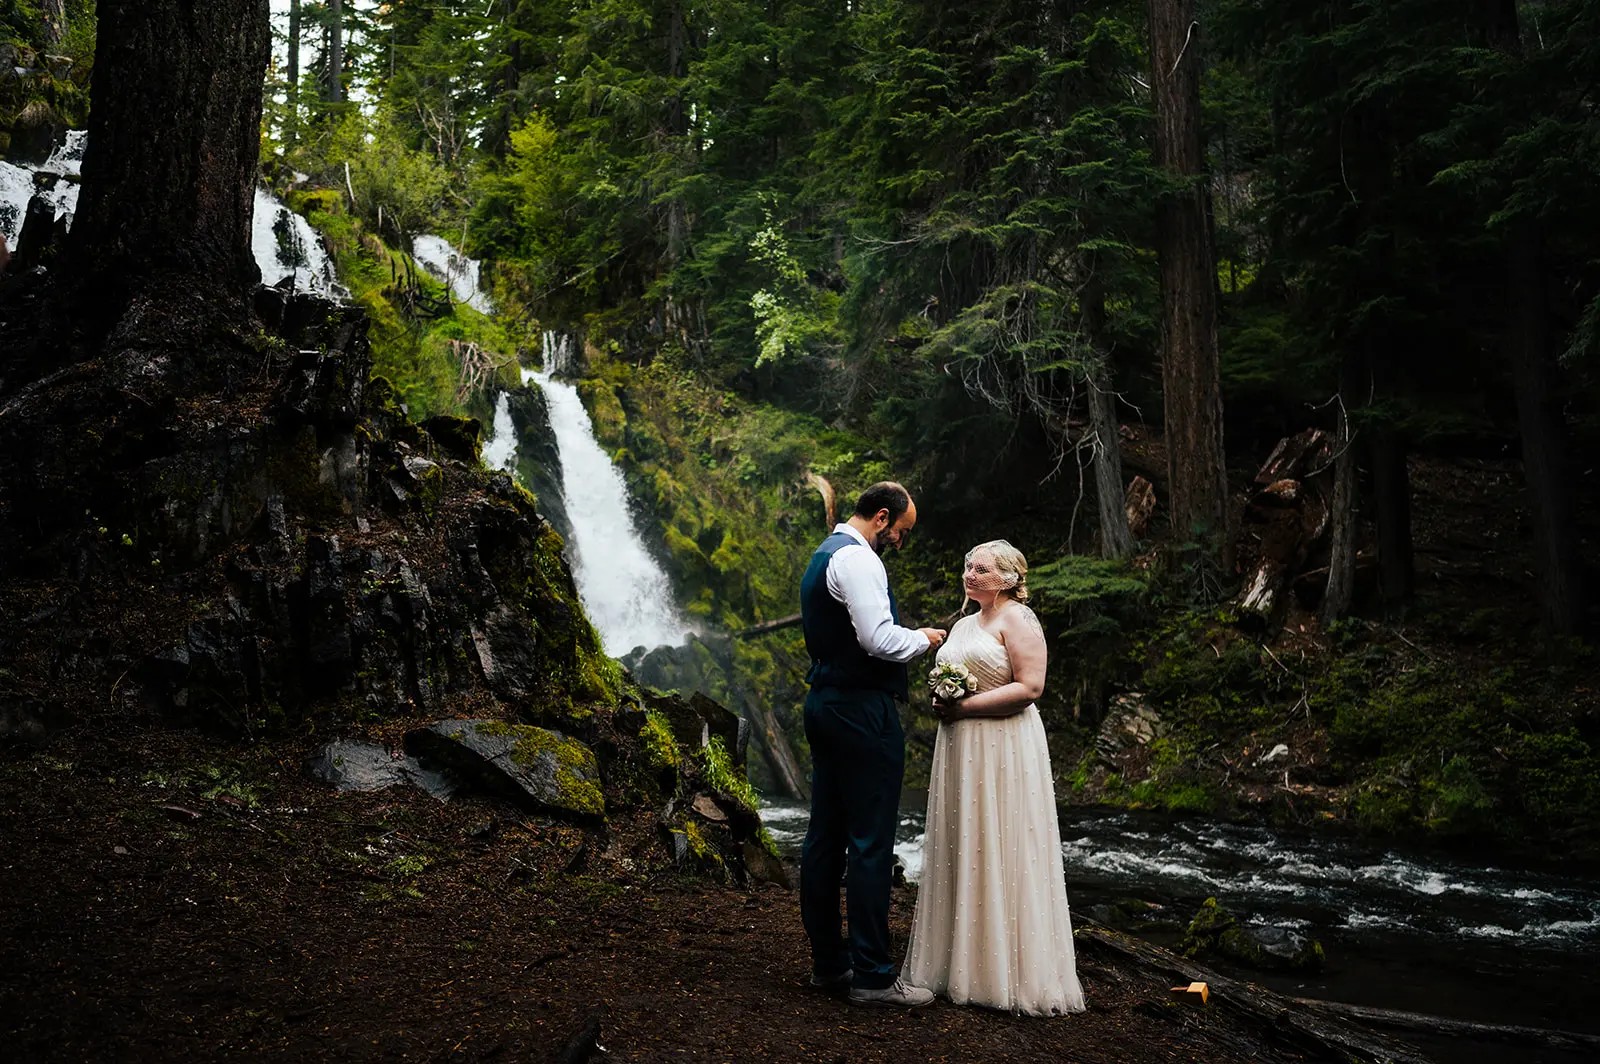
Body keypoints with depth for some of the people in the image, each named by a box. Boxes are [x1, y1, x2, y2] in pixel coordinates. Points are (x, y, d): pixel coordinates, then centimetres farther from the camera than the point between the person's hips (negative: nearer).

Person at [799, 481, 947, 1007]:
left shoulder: (824, 555, 19)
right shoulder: (856, 557, -13)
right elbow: (878, 639, -22)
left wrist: (908, 637, 20)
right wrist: (922, 638, -4)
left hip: (827, 703, 11)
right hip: (862, 709, -11)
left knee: (826, 836, 11)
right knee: (871, 841, -5)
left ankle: (829, 963, 19)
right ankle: (872, 975, 0)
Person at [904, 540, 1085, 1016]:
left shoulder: (1018, 620, -8)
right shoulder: (963, 624, 18)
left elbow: (1029, 687, -16)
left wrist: (965, 706, -17)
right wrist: (941, 702, 3)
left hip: (1003, 749, -8)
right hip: (960, 749, 8)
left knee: (998, 852, -5)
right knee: (960, 852, 9)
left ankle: (1009, 972, 5)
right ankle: (961, 964, 16)